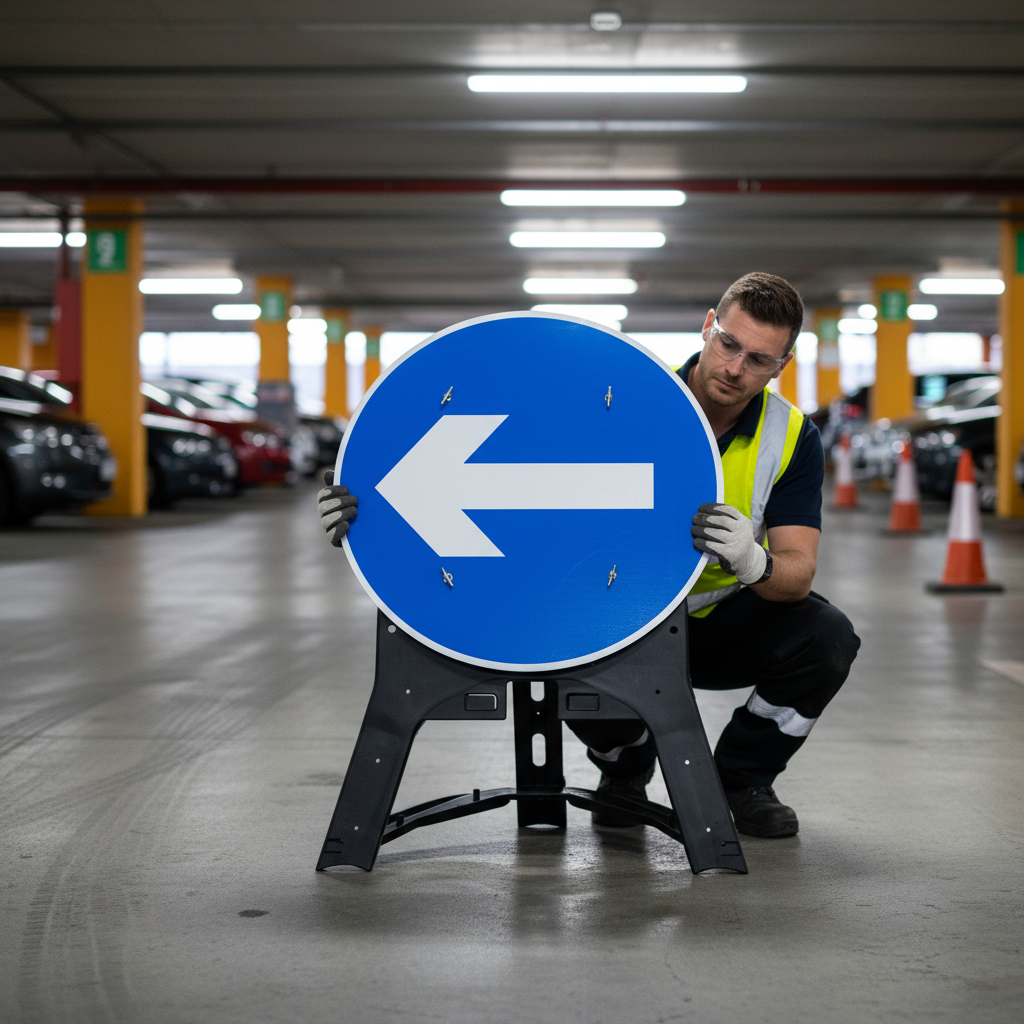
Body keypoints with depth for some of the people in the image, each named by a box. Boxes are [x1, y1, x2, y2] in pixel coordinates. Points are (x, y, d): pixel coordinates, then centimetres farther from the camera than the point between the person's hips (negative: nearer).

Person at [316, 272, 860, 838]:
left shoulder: (793, 438, -15)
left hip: (728, 621, 2)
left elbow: (797, 574, -21)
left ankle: (744, 777, 3)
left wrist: (752, 563, -47)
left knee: (825, 637, -26)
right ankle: (625, 771, 6)